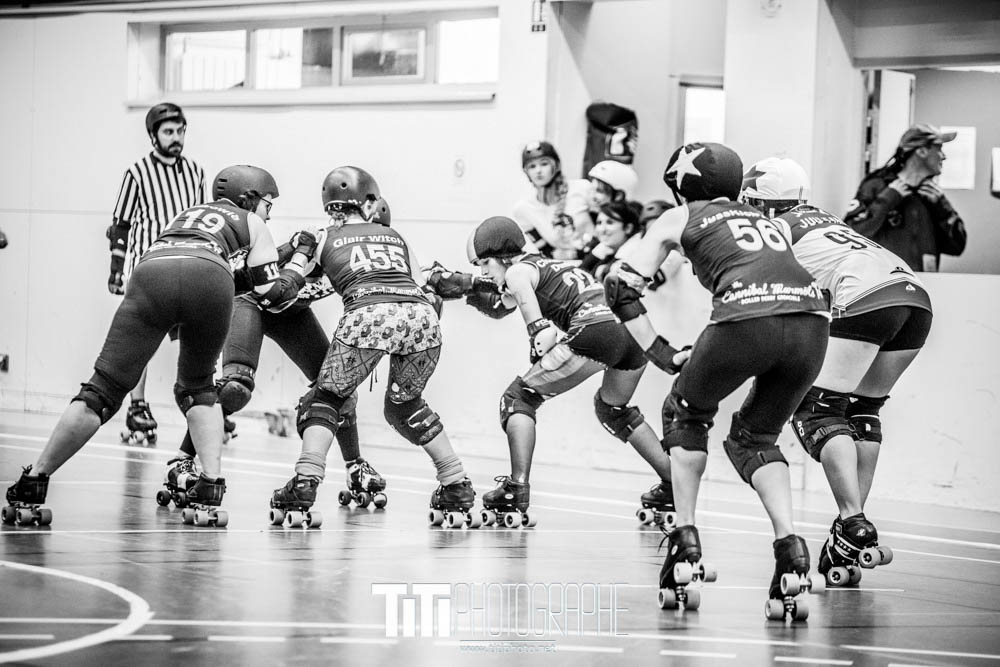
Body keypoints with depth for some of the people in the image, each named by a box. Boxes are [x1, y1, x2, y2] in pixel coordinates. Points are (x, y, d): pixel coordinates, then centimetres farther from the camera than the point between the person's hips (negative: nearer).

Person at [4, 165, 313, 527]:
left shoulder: (187, 213, 44)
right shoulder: (252, 223, 33)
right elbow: (274, 293, 25)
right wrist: (301, 255, 41)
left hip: (151, 275, 1)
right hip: (209, 279, -1)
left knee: (104, 391, 4)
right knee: (197, 387, 23)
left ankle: (29, 488, 2)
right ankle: (210, 493, 11)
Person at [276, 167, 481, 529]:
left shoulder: (325, 238, 25)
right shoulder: (396, 237, 32)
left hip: (369, 314, -3)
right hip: (422, 316, 3)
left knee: (325, 399, 15)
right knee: (406, 405, 27)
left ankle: (305, 483, -4)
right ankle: (457, 485, 24)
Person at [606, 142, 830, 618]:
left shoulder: (678, 219, 24)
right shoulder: (763, 219, 37)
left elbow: (622, 289, 17)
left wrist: (662, 355, 19)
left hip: (747, 317, -4)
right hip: (811, 317, 4)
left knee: (686, 414, 25)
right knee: (754, 438, 24)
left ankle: (686, 540, 18)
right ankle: (790, 550, 3)